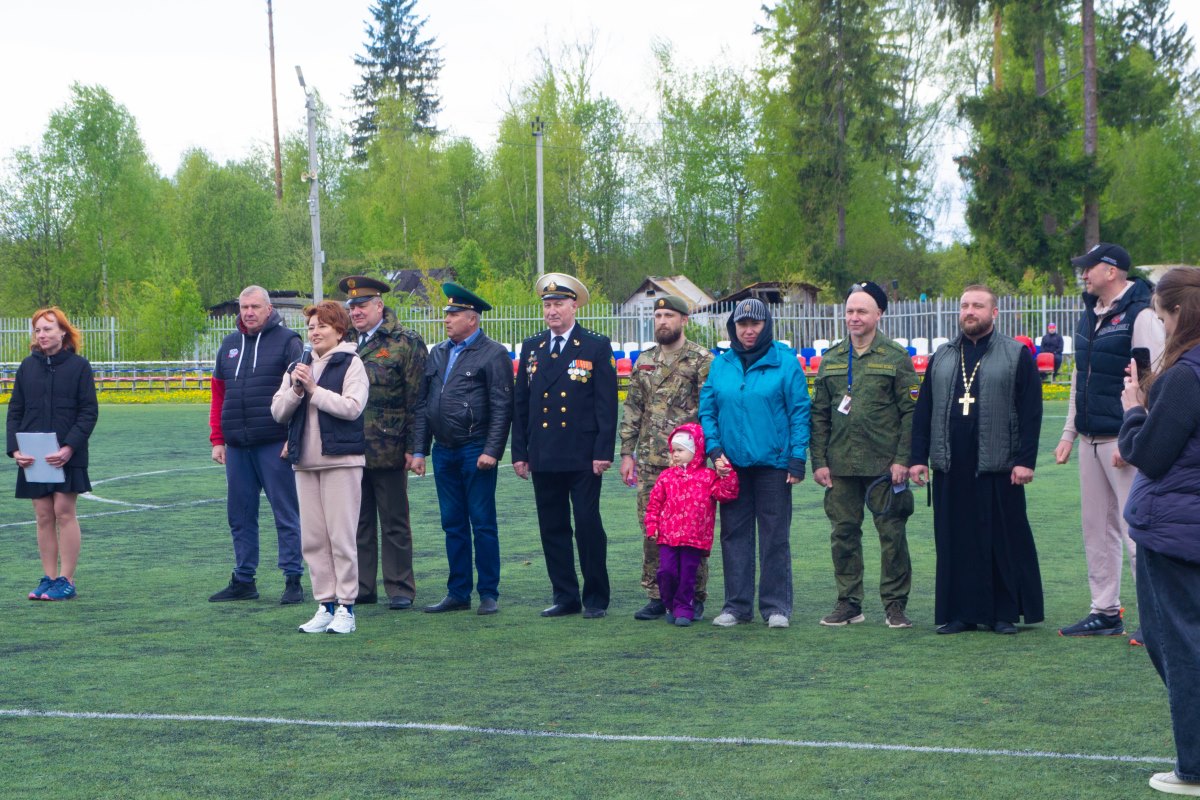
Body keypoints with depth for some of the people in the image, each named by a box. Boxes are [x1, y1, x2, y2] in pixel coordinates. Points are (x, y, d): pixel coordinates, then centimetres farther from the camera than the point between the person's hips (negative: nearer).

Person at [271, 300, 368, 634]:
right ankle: (325, 605, 13)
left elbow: (352, 407, -17)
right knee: (312, 539, 7)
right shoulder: (299, 366, 16)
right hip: (305, 462, 6)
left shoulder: (351, 364, -3)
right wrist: (295, 389, -7)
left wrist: (313, 389, -13)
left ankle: (346, 608, 1)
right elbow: (278, 412, 10)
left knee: (341, 537, -5)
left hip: (341, 460, -6)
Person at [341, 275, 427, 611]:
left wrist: (412, 447, -11)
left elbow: (416, 400, -7)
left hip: (388, 453, -5)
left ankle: (400, 589, 11)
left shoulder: (405, 342, -5)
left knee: (395, 523, 4)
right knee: (358, 521, 11)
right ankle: (362, 587, 18)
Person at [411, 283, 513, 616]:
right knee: (453, 525, 10)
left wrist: (491, 451, -16)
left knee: (483, 525, -1)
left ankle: (488, 594, 6)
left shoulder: (493, 354, -5)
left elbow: (502, 408, -10)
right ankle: (458, 593, 16)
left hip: (476, 451, -6)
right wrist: (419, 450, 10)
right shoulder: (437, 354, 13)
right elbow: (424, 404, 15)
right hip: (444, 451, 6)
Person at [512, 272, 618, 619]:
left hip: (582, 457, -4)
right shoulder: (531, 348, 13)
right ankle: (565, 596, 15)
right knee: (553, 528, 7)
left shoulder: (597, 347, 1)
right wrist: (519, 452, 7)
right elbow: (520, 404, 13)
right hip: (543, 457, 4)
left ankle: (596, 599, 8)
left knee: (588, 525, -2)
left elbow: (607, 404, -3)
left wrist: (603, 452, -11)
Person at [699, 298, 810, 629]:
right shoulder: (721, 365, 9)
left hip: (772, 463, -3)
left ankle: (776, 606, 10)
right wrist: (714, 450, -2)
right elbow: (707, 411, 11)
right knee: (734, 535, 6)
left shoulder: (784, 361, -2)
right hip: (731, 464, 3)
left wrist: (797, 458, -9)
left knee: (775, 536, 2)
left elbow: (799, 412, -3)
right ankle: (737, 605, 14)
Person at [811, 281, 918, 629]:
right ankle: (849, 603, 16)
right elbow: (819, 414, 12)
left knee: (892, 534, 0)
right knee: (844, 533, 6)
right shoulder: (831, 360, 11)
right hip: (841, 464, 4)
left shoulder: (896, 358, 0)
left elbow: (911, 413, -3)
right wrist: (819, 461, 4)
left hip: (884, 464, -4)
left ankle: (895, 604, 9)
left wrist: (903, 459, -11)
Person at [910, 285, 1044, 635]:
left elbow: (1031, 412, -2)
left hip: (998, 468, -4)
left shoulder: (1017, 355, 4)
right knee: (955, 541, 4)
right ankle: (960, 612, 10)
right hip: (950, 468, 4)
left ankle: (1007, 612, 8)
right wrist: (918, 458, 6)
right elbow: (923, 410, 15)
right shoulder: (942, 358, 15)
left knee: (1005, 540, 0)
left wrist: (1025, 460, -10)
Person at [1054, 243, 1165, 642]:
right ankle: (1105, 612, 20)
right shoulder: (1089, 318, 16)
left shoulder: (1141, 316, -12)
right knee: (1097, 528, 12)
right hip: (1091, 440, 9)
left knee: (1136, 527, -9)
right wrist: (1068, 433, 19)